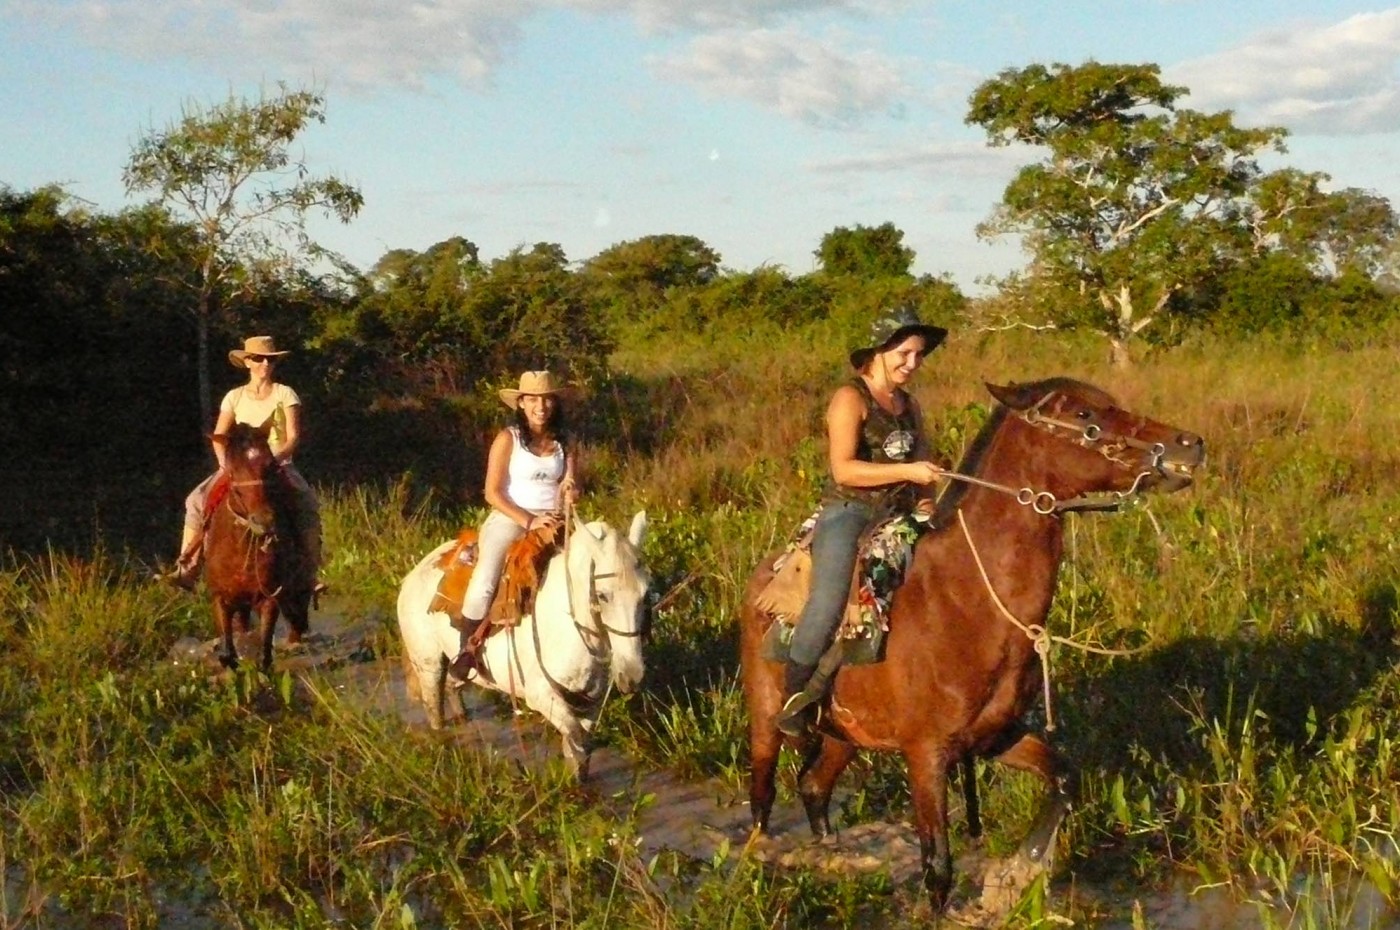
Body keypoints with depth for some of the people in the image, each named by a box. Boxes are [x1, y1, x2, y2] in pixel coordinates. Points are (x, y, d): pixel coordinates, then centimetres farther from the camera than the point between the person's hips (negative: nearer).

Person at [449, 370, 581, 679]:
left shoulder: (564, 443, 11)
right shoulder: (508, 439, -2)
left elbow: (571, 489, 14)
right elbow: (492, 493, -6)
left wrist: (571, 488, -12)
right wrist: (528, 521, -17)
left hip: (553, 524, 4)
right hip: (509, 520, -4)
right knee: (484, 582, -29)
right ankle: (466, 648, -14)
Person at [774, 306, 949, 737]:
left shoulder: (910, 406, 18)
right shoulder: (850, 399, -5)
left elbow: (923, 465, 24)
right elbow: (843, 469, -15)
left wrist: (926, 507, 5)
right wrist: (906, 471, -21)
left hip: (898, 519, 8)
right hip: (848, 514, -7)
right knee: (830, 600, -28)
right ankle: (794, 695, -15)